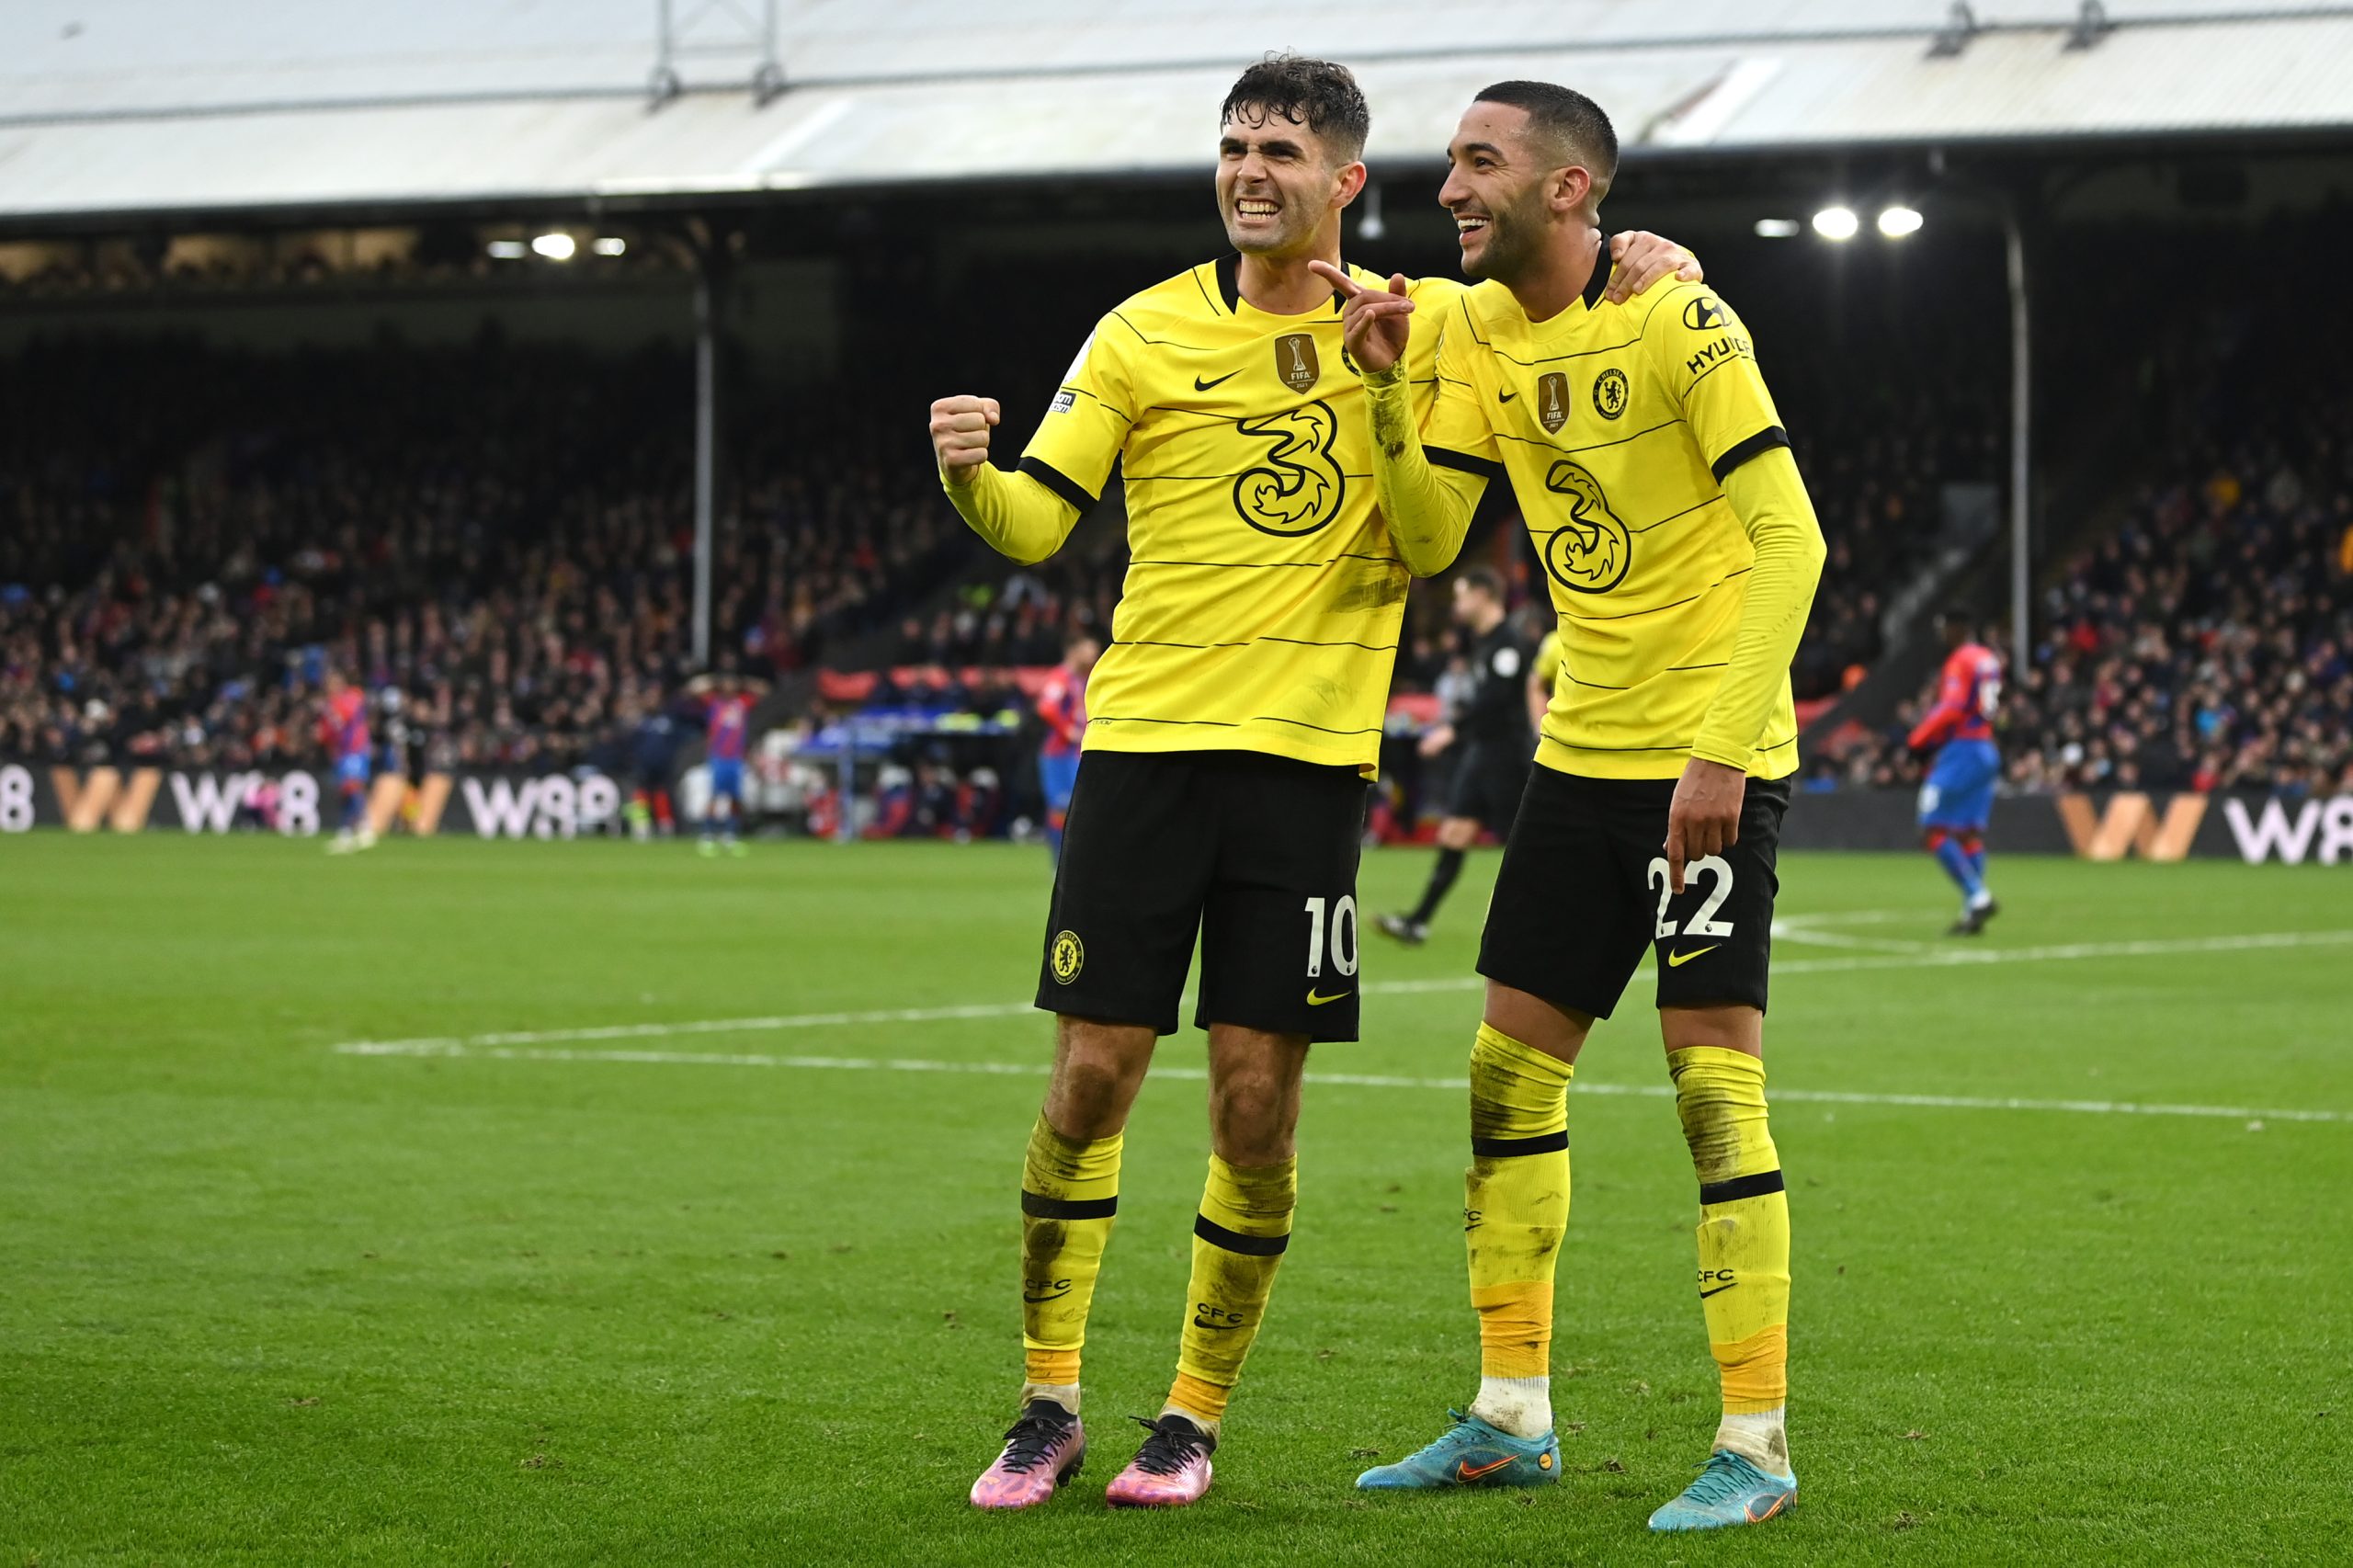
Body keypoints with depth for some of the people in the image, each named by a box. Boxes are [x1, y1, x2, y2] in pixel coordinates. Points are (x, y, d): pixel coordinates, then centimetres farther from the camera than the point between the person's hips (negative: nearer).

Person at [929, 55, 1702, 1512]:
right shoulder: (1149, 332, 3)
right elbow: (1037, 520, -1)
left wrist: (1647, 284, -3)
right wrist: (971, 474, -23)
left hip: (1311, 753, 1)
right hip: (1145, 737, -1)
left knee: (1258, 1101, 0)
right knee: (1092, 1076, -2)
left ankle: (1196, 1418, 14)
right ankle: (1049, 1409, 12)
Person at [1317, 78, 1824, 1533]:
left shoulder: (1677, 321, -15)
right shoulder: (1480, 333, 7)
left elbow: (1789, 540, -18)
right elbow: (1427, 539, 7)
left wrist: (1723, 749, -23)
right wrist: (1390, 386, -7)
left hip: (1711, 758, -8)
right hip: (1581, 751, 8)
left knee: (1714, 1075, -9)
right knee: (1510, 1067, 9)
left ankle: (1757, 1442, -2)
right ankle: (1513, 1416, 20)